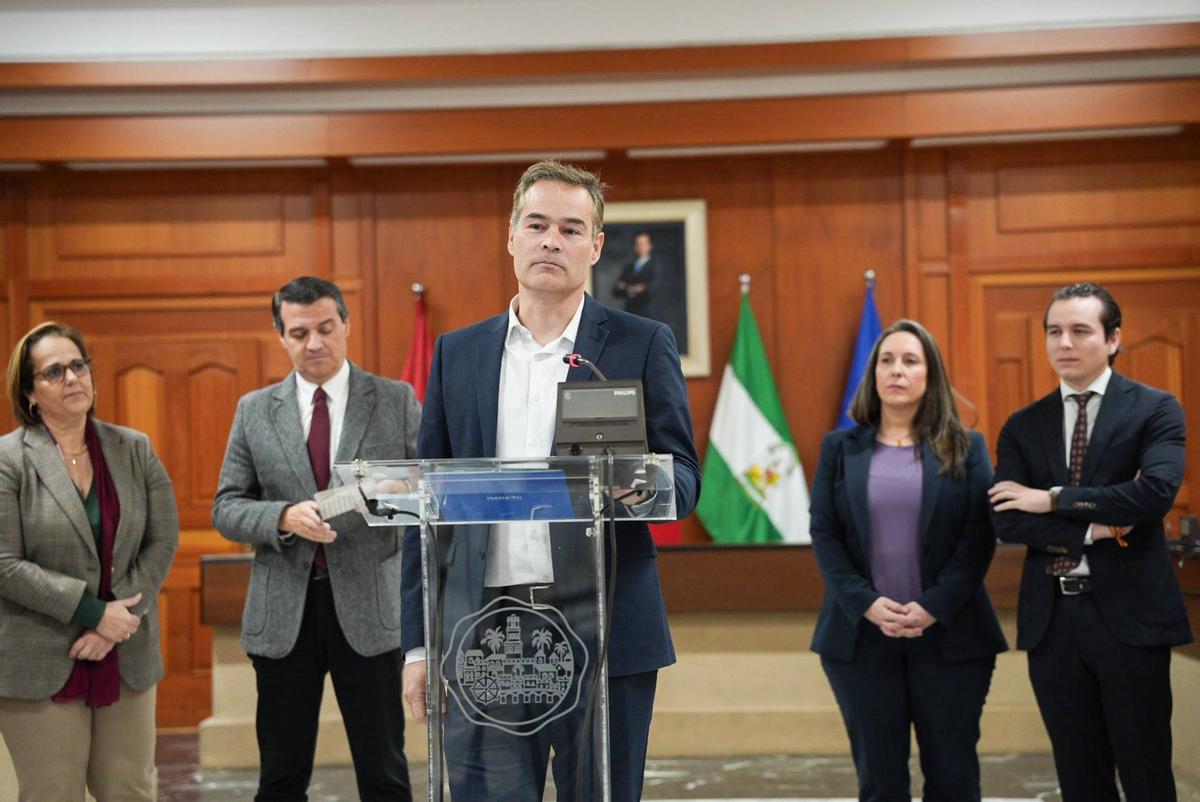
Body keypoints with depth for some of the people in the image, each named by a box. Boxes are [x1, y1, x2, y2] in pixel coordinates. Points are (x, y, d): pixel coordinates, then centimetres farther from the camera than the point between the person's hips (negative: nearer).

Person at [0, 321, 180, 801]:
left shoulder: (135, 450, 6)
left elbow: (163, 540, 2)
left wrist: (116, 623, -10)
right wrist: (93, 612, -16)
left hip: (125, 657, 4)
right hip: (41, 664, -3)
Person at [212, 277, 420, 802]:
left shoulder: (396, 401, 4)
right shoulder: (255, 410, 8)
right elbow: (226, 507, 6)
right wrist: (285, 518, -14)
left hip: (369, 607, -1)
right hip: (283, 613, 2)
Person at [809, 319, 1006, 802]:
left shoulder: (966, 448, 6)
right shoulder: (840, 448, 9)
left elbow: (979, 537, -2)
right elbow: (823, 534, 2)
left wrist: (934, 607, -13)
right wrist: (866, 604, -11)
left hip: (948, 634, -1)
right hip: (862, 635, 1)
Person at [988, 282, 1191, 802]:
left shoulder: (1155, 409, -1)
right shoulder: (1023, 426, 9)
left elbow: (1156, 491, -18)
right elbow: (1006, 521, -2)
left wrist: (1052, 499, -13)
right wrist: (1097, 530, -13)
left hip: (1128, 614, -3)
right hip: (1051, 619, 4)